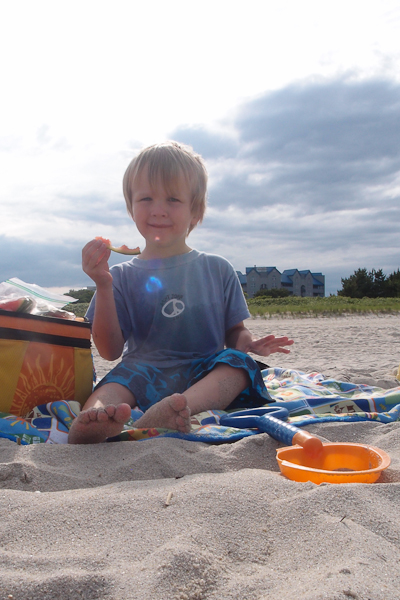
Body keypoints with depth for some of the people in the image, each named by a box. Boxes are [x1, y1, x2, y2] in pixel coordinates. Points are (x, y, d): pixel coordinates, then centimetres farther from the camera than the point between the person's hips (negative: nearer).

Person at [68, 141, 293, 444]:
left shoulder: (217, 269, 12)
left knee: (237, 362, -28)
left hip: (206, 378, 2)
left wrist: (249, 344, -12)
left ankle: (175, 410, -52)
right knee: (123, 375, -31)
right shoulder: (123, 276, 7)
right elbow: (110, 350, -1)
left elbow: (234, 332, 14)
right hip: (145, 374, -1)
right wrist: (103, 286, -11)